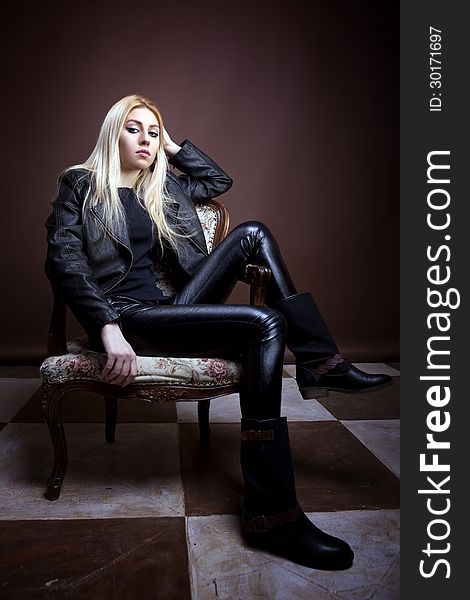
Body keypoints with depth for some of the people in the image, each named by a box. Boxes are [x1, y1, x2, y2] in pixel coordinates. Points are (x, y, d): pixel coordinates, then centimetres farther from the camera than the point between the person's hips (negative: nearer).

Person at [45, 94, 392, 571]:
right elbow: (63, 260, -9)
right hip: (123, 317, -6)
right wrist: (108, 329, -23)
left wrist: (173, 146, 23)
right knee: (265, 324, -26)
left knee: (252, 235, -7)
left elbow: (219, 180, 33)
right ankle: (271, 515, -29)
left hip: (166, 309, 7)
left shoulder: (163, 188, 23)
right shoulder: (80, 183, 5)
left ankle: (320, 365, -12)